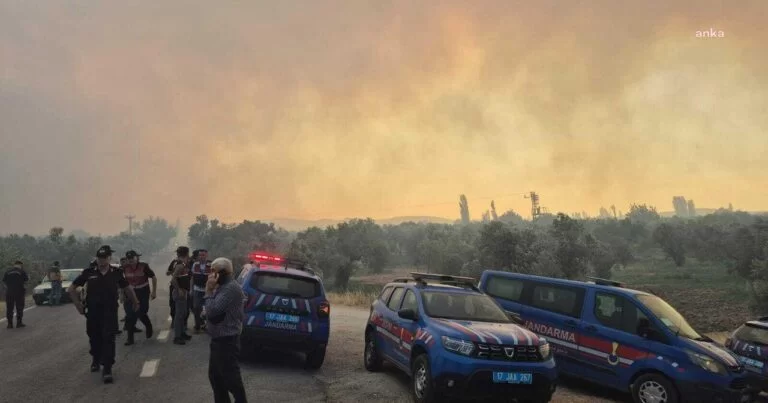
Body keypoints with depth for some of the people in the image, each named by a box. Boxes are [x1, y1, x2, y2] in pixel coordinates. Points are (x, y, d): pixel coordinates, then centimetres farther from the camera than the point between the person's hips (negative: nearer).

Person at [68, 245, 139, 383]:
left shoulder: (116, 273, -1)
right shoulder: (89, 272, -1)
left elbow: (128, 288, 14)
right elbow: (72, 289, 8)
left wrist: (135, 302, 21)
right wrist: (78, 304, 2)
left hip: (110, 312, -2)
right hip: (92, 312, 2)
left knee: (108, 339, -9)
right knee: (94, 338, 15)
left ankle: (107, 369, -8)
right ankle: (96, 360, 43)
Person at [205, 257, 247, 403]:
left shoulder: (231, 288, -21)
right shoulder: (223, 287, 12)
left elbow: (212, 310, -23)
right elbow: (213, 310, 13)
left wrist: (209, 291, -16)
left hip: (226, 341, -11)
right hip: (219, 339, 11)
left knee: (230, 377, -2)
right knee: (215, 375, 19)